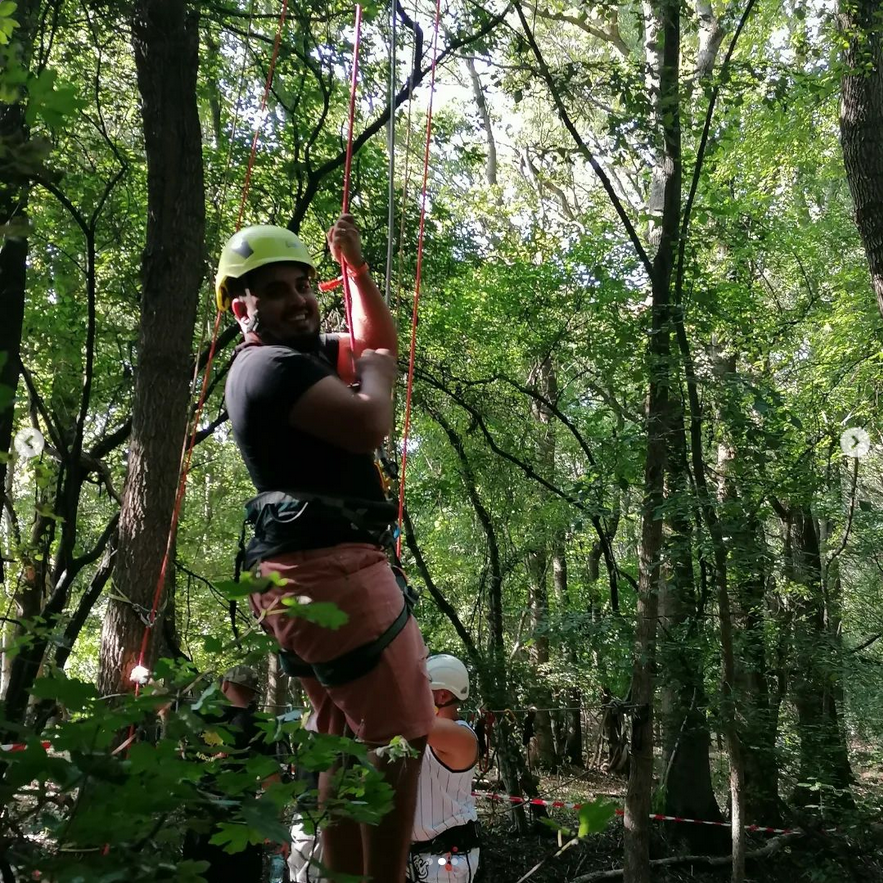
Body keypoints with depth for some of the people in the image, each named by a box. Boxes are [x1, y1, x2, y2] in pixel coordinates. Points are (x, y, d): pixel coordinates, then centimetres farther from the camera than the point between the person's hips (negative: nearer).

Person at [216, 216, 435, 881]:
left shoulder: (306, 353, 18)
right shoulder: (272, 365, -13)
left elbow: (379, 345, 30)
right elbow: (369, 425, -25)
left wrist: (356, 268, 21)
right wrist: (374, 373, -4)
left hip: (316, 568, 11)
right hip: (330, 569, -11)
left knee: (347, 740, 15)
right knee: (401, 736, -7)